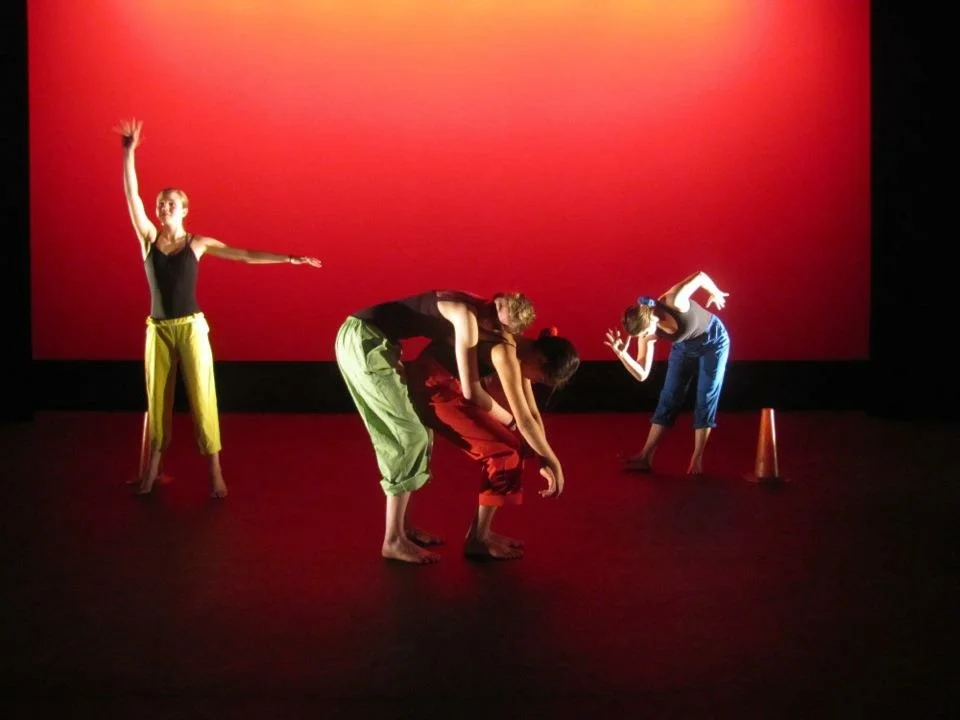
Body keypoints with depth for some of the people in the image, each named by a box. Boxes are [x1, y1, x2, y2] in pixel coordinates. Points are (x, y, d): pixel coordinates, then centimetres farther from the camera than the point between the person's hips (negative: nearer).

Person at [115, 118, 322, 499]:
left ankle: (215, 473, 3)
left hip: (192, 328, -2)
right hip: (158, 329, 2)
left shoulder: (198, 243, 0)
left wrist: (289, 259, -7)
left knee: (201, 398, 0)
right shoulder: (148, 238, 2)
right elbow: (131, 194, -5)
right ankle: (151, 469, 16)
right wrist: (129, 152, -13)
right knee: (157, 399, 8)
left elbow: (245, 255, -2)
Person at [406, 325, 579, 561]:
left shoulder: (521, 353, 6)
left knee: (505, 446, 8)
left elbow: (533, 412, 11)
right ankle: (477, 539, -3)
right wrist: (553, 462, -13)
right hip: (432, 386, -10)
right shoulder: (505, 353, -23)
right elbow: (524, 421, -22)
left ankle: (481, 532, 15)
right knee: (505, 450, -9)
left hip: (446, 385, 10)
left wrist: (544, 460, 6)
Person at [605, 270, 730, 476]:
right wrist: (621, 353, -38)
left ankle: (697, 459, -3)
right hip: (684, 346, 4)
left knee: (705, 400, -7)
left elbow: (701, 276, -22)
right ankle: (645, 457, 0)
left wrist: (715, 293, -4)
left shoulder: (674, 302, -38)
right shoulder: (646, 332, -22)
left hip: (713, 340, -4)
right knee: (668, 399, 0)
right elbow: (642, 374, -23)